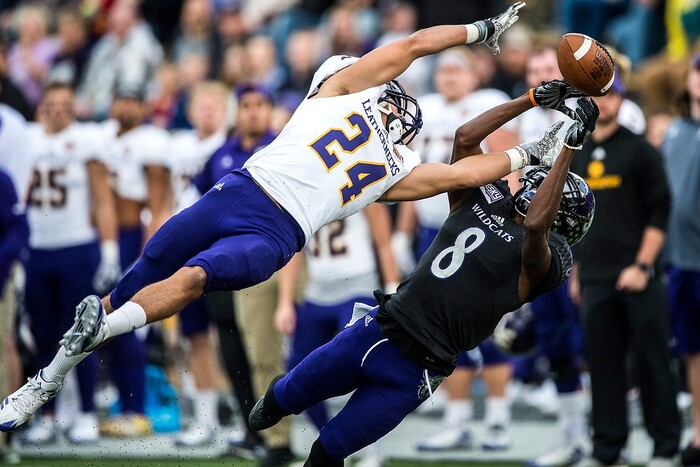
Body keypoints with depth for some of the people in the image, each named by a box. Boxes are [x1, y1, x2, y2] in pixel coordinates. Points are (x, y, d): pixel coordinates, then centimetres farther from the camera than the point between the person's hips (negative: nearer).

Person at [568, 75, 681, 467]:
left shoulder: (640, 150, -2)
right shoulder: (578, 156, 14)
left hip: (637, 277, -5)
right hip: (596, 281, 5)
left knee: (652, 361, -4)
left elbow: (659, 212, -5)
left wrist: (642, 266, -12)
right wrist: (576, 273, 16)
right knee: (603, 364, 5)